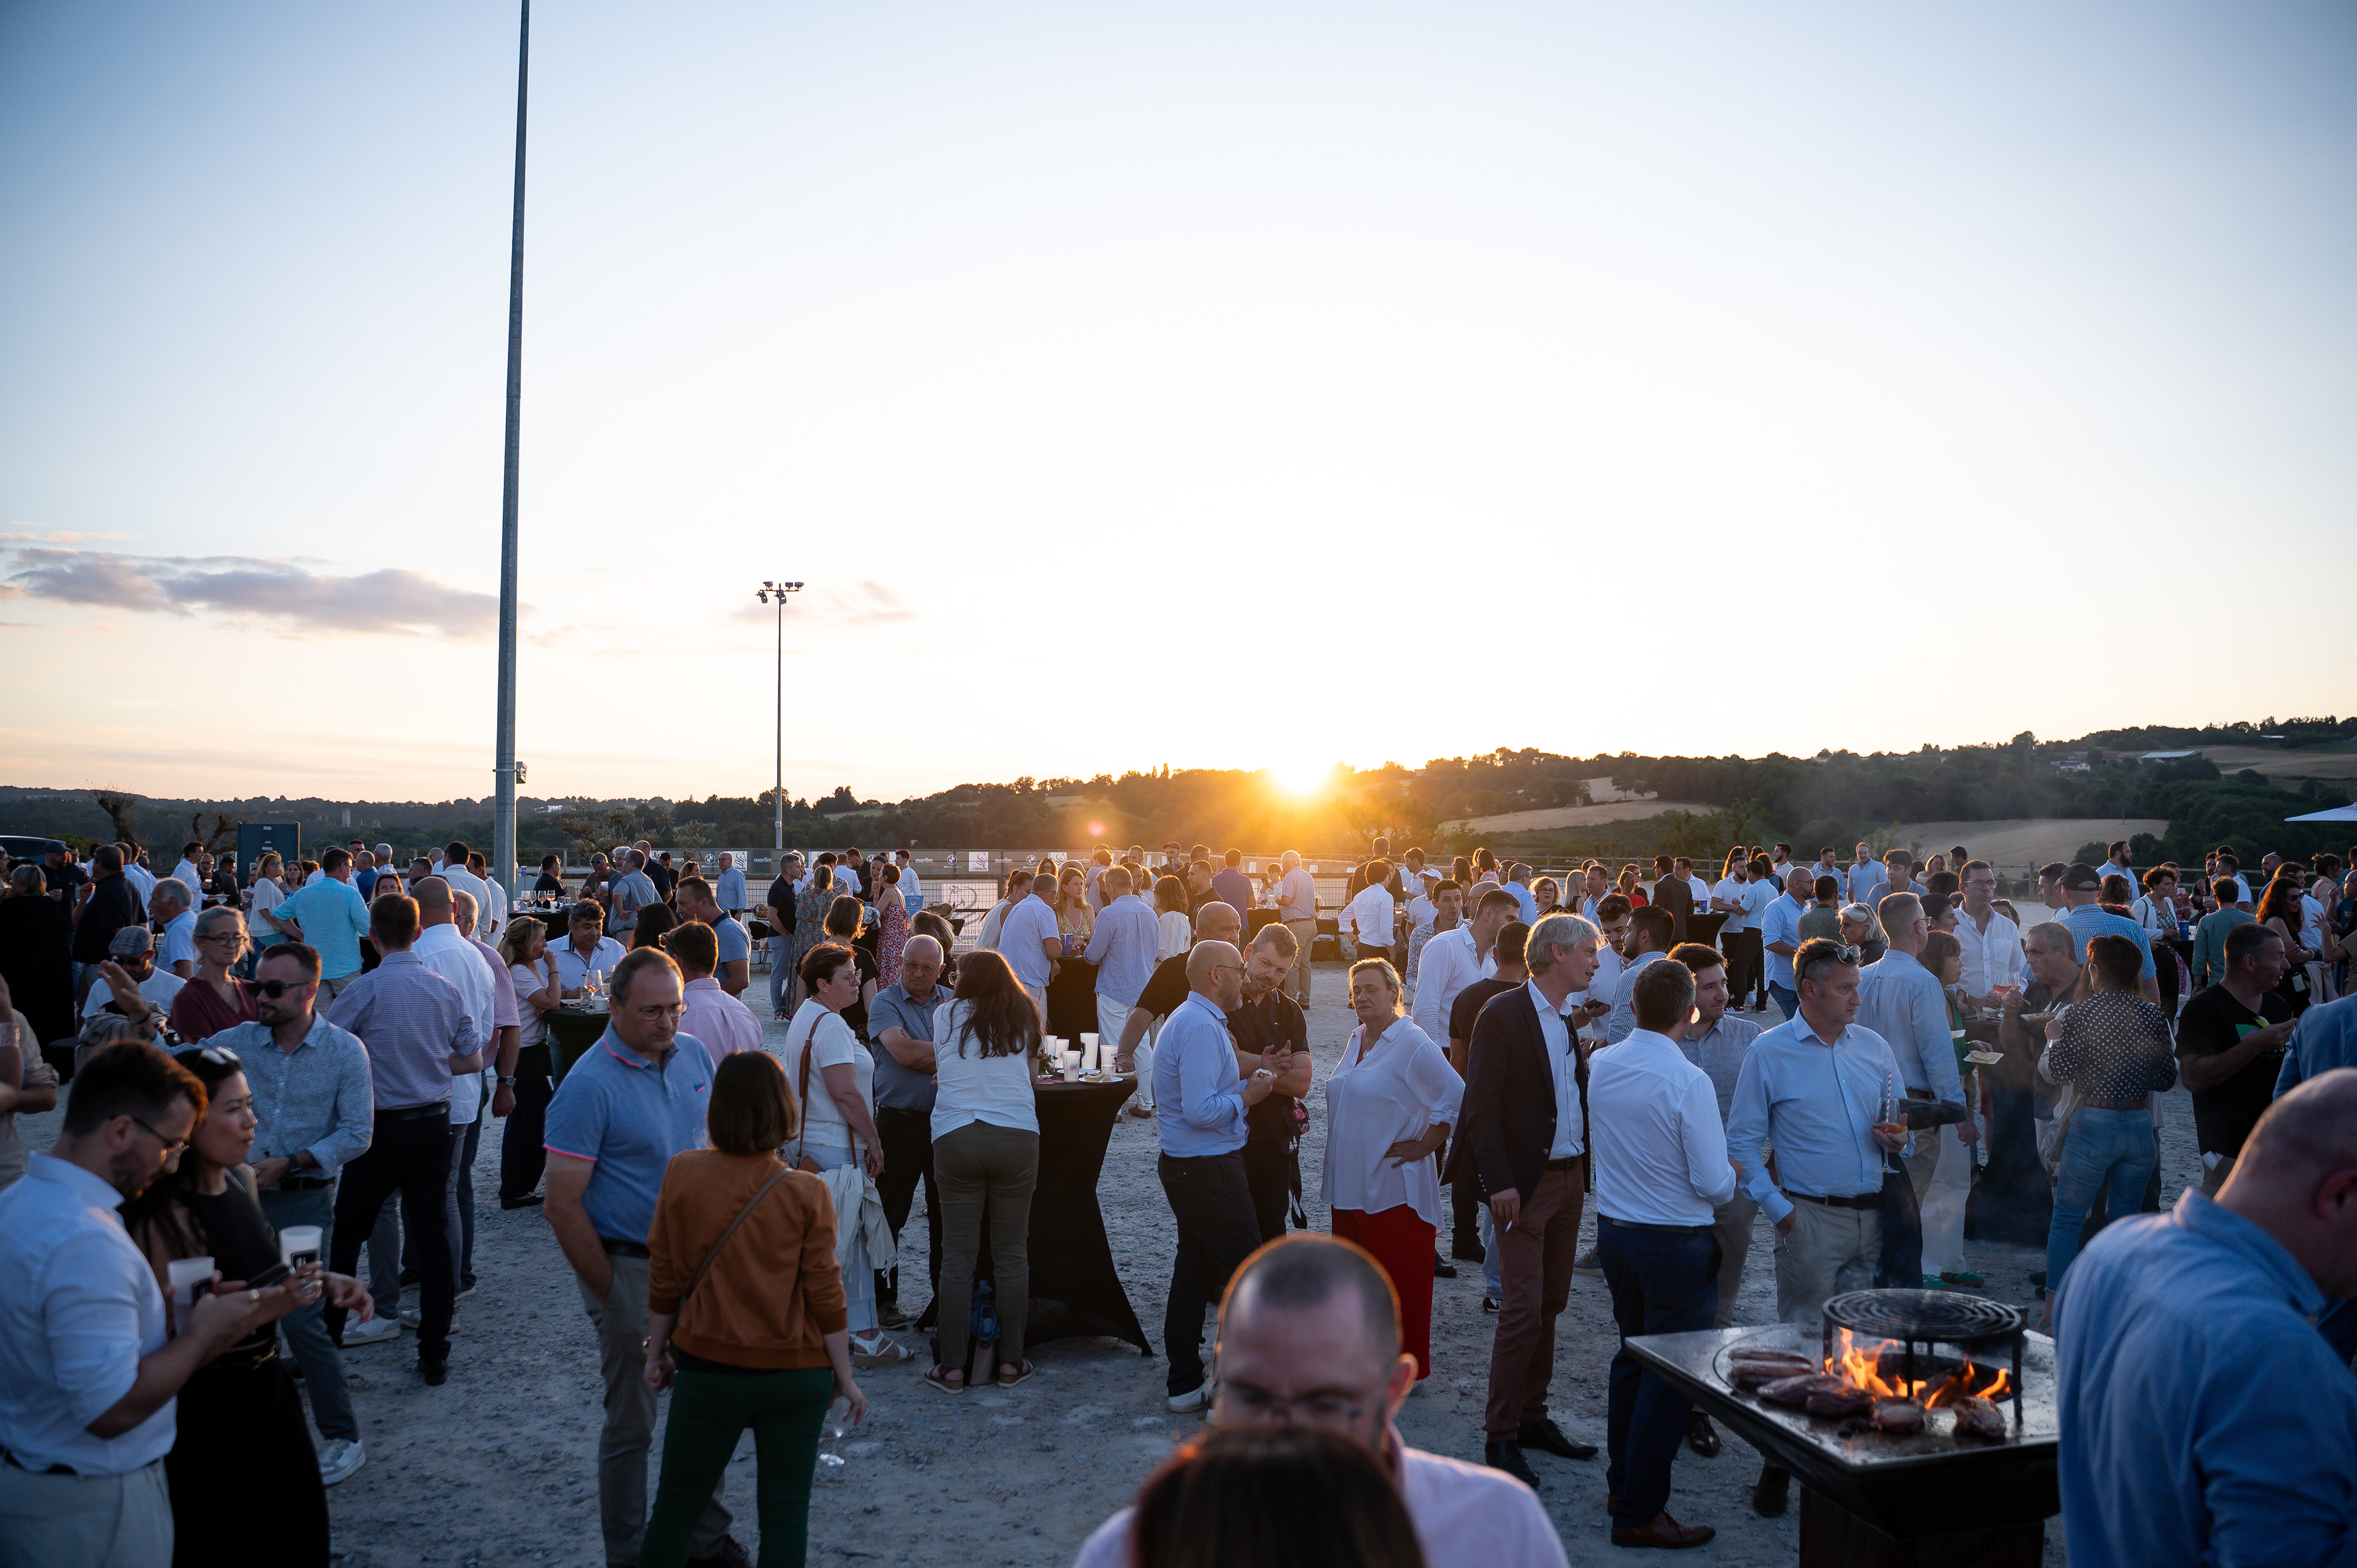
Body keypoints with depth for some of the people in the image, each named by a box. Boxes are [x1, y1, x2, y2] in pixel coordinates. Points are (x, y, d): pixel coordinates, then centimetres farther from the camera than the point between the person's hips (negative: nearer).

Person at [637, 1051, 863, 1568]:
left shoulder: (683, 1173, -8)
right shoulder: (807, 1193, -11)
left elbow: (664, 1280, -2)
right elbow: (825, 1296, -7)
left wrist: (657, 1351, 12)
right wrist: (845, 1377, 4)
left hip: (708, 1371, 1)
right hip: (796, 1372, 0)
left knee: (675, 1508, 15)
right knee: (786, 1514, 11)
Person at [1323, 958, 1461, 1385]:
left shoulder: (1413, 1043, -14)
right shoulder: (1356, 1041, 11)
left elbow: (1457, 1099, -19)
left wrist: (1423, 1146, -14)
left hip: (1394, 1186, -8)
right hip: (1349, 1183, 8)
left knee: (1401, 1277, 2)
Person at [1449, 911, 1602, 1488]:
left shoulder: (1571, 1020, 11)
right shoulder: (1503, 1015, -12)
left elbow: (1577, 1093, 14)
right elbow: (1481, 1106, -14)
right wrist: (1499, 1181, -19)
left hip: (1569, 1178, 7)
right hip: (1526, 1183, -7)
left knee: (1549, 1304, 14)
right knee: (1524, 1309, -6)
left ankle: (1532, 1417, 25)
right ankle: (1501, 1435, 5)